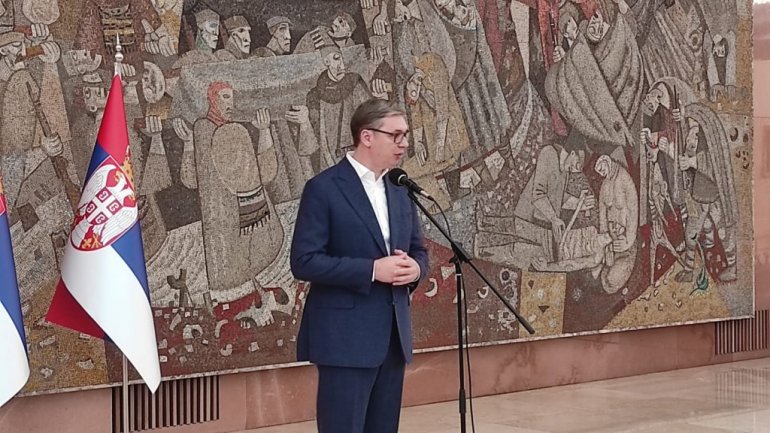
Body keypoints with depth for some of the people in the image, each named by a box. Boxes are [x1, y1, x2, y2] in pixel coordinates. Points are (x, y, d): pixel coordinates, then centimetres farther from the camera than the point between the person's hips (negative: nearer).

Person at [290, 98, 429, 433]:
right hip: (345, 336, -7)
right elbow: (304, 262, -14)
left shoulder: (400, 190, 13)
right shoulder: (324, 188, -9)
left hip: (393, 334, 7)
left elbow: (418, 251, 20)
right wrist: (373, 269, -20)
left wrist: (415, 268, -5)